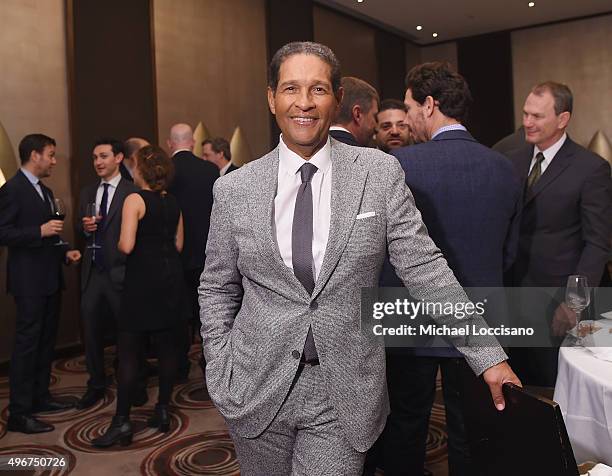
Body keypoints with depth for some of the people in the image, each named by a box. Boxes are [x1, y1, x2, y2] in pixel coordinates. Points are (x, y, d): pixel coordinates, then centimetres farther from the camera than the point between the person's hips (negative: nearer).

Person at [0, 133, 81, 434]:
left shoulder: (45, 191, 16)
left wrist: (64, 252, 7)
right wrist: (40, 231, -24)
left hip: (50, 278, 9)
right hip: (30, 280, -9)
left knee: (46, 341, 15)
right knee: (27, 343, -6)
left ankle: (40, 397, 27)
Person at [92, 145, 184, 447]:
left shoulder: (135, 199, -11)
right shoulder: (173, 203, 9)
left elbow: (126, 245, -18)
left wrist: (118, 244, 3)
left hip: (142, 279, -6)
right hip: (171, 277, 7)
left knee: (128, 350, 0)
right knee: (167, 347, 10)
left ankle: (122, 422, 2)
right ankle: (163, 411, 19)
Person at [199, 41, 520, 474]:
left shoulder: (381, 174, -5)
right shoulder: (234, 190, -2)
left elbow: (424, 268, -4)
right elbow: (217, 290, 6)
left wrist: (489, 357, -6)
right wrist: (220, 380, 1)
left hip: (346, 396, -1)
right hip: (258, 390, 2)